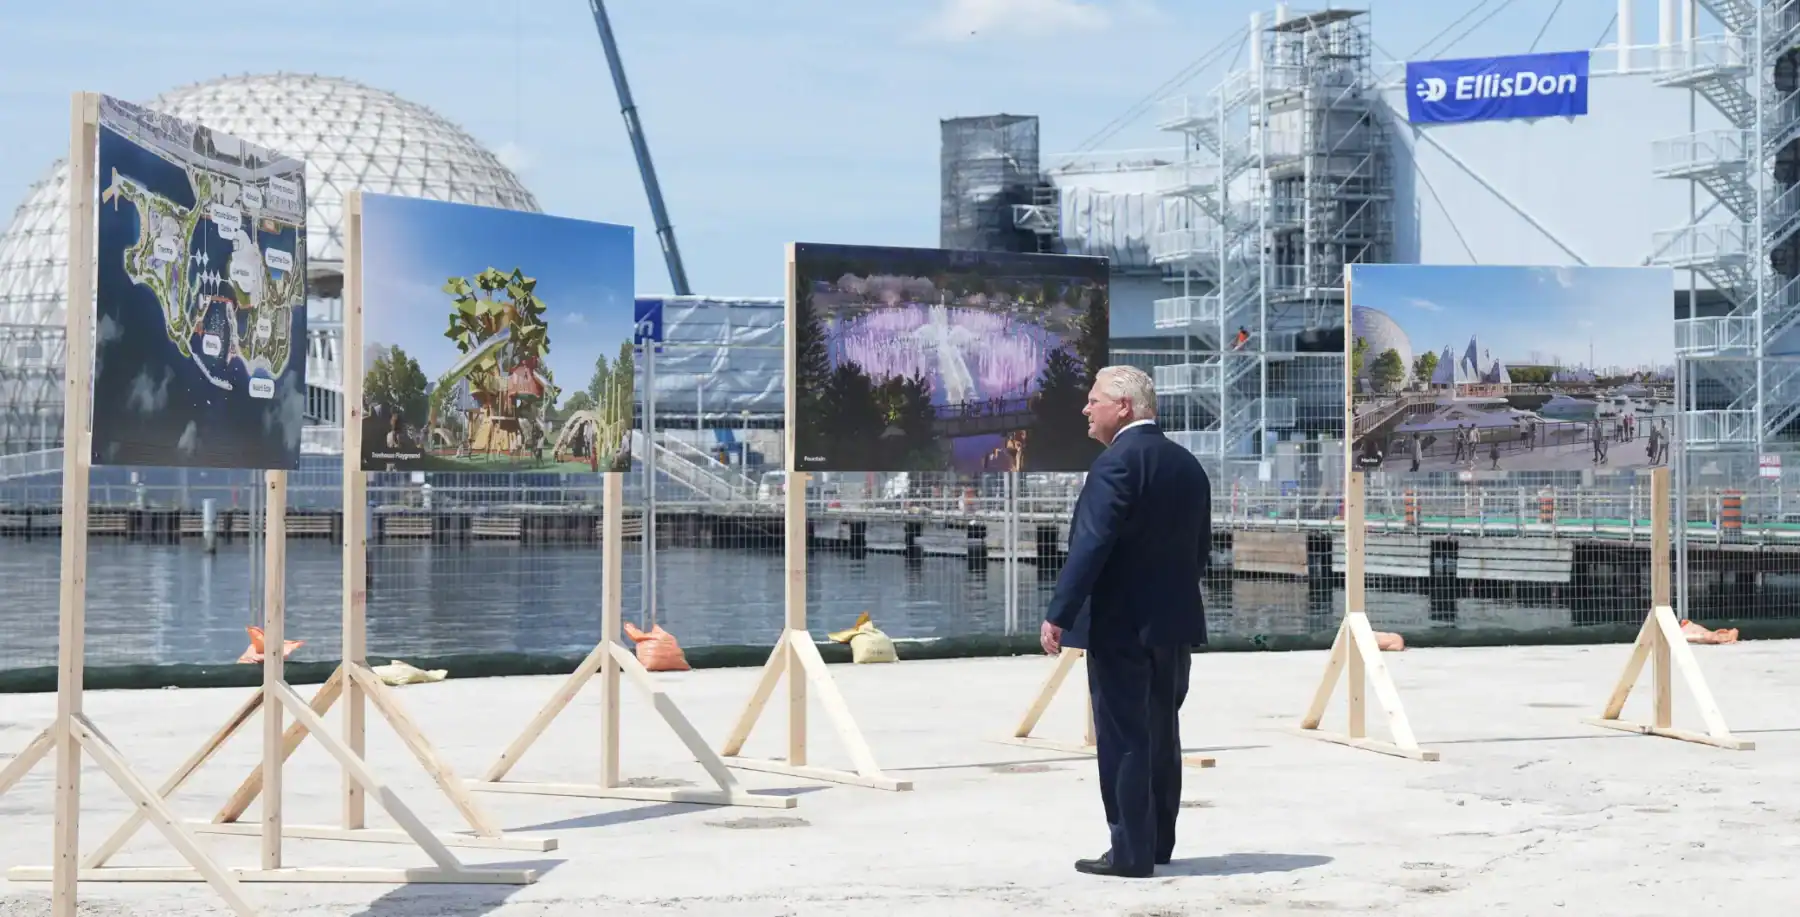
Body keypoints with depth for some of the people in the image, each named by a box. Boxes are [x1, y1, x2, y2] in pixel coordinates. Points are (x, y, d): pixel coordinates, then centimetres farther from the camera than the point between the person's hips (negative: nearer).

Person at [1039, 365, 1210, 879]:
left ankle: (1130, 852, 0)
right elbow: (1200, 547, 14)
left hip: (1121, 623, -8)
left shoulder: (1117, 462, -15)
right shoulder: (1188, 465, 10)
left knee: (1122, 737, -2)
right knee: (1162, 735, 15)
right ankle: (1158, 843, 23)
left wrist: (1058, 614, -19)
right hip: (1175, 622, 8)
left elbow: (1091, 545, -21)